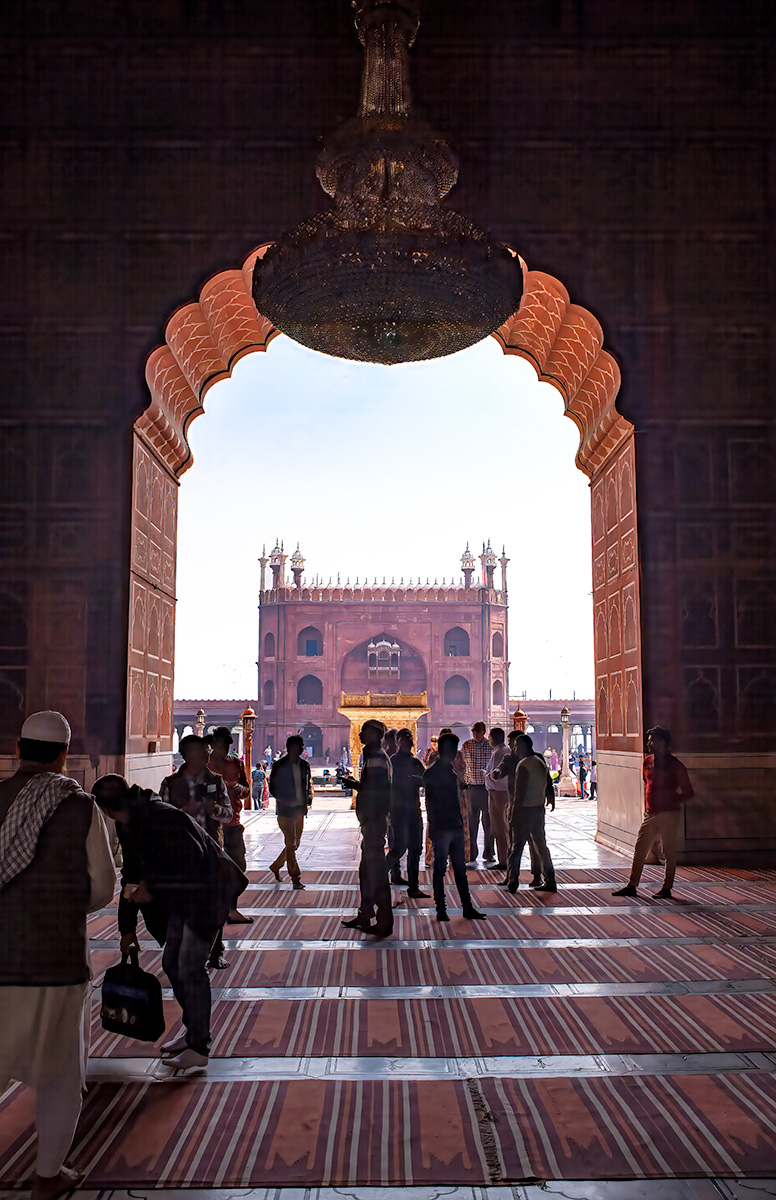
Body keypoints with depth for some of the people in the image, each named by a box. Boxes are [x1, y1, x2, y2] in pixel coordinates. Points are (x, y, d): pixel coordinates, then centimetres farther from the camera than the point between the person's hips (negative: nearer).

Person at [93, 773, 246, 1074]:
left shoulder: (164, 819, -27)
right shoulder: (128, 827, 3)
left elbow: (193, 865, -29)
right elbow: (132, 875, 14)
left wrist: (152, 889, -23)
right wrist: (128, 927, 18)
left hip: (208, 891, -9)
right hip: (182, 896, 9)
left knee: (190, 966, -8)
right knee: (171, 962, 12)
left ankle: (199, 1049, 4)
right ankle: (193, 1032, 29)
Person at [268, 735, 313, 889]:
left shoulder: (304, 765, 8)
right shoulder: (279, 765, -6)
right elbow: (272, 788, -4)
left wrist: (309, 797, -2)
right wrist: (287, 801, -18)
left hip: (300, 809, 6)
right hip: (285, 810, -6)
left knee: (294, 844, 13)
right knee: (291, 844, -6)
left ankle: (276, 866, 34)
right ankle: (296, 879, -1)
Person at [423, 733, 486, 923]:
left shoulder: (451, 770, 15)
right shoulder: (432, 772, -10)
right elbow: (430, 802, -14)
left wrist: (460, 822, 18)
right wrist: (434, 827, -18)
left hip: (455, 827, 8)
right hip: (441, 829, -8)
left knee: (460, 869, 10)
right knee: (440, 870, 1)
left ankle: (468, 908, 15)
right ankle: (441, 910, 8)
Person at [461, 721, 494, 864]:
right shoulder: (466, 745, 4)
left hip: (487, 788, -1)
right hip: (471, 787, 1)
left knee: (488, 822, 2)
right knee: (472, 822, 4)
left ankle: (488, 854, 11)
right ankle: (471, 854, 12)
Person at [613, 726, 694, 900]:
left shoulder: (675, 765, -9)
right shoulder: (647, 761, 9)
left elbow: (689, 792, -4)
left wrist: (673, 801, -14)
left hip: (669, 814, -6)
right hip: (651, 814, 6)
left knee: (669, 852, 3)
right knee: (639, 849, 6)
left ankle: (667, 889, 12)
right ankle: (632, 886, 12)